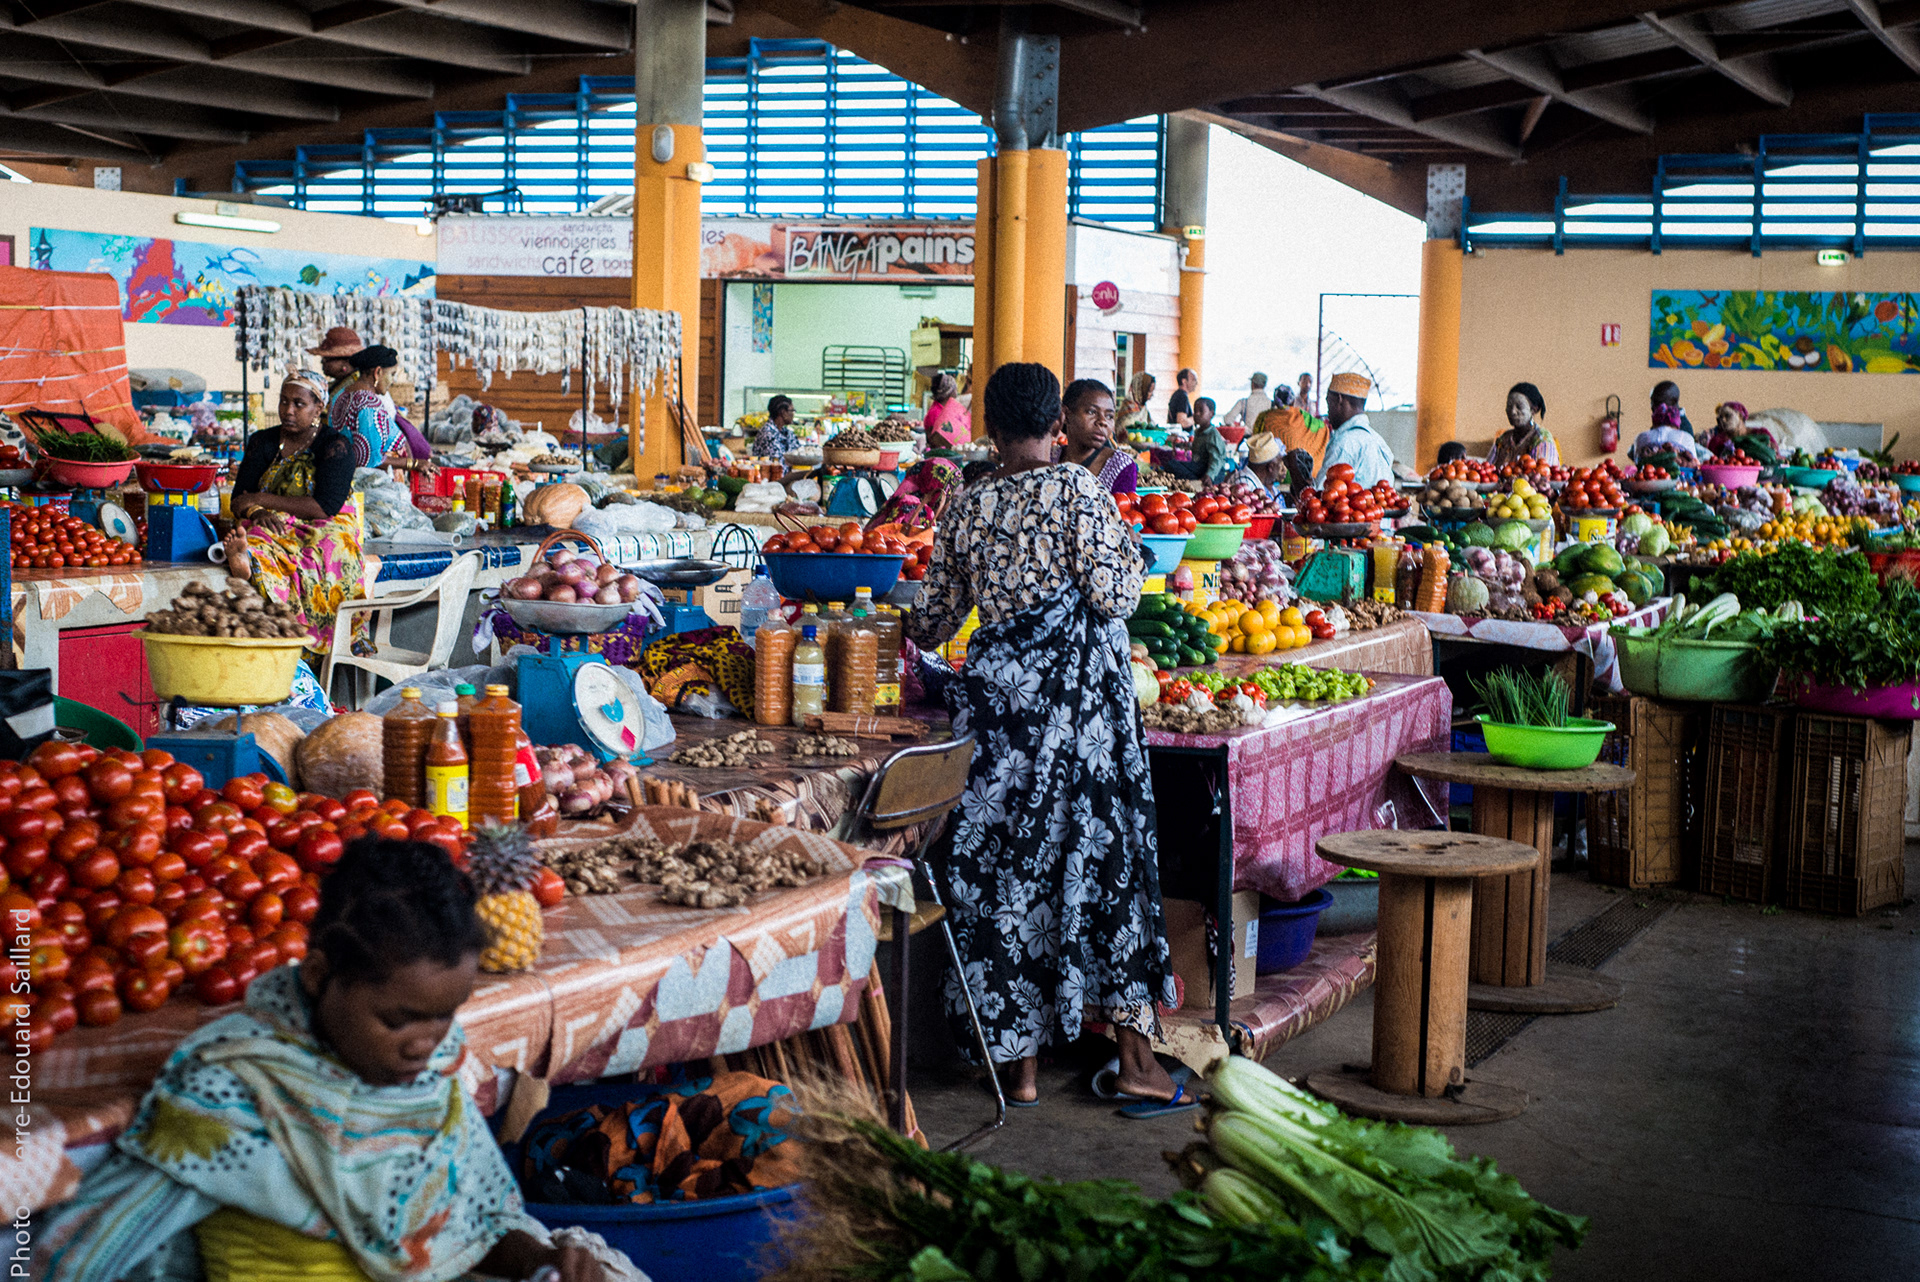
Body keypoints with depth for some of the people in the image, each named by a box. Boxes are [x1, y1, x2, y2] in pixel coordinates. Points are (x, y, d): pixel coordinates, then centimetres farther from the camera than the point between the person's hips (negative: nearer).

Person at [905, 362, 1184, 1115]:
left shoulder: (968, 506, 7)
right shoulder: (1078, 491, -5)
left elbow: (940, 612, 17)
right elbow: (1113, 596, -9)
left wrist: (919, 637, 39)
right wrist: (1131, 556, 12)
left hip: (998, 692, 4)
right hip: (1079, 697, -3)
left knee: (1005, 863, 8)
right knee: (1102, 852, 3)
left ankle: (1019, 1059, 14)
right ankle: (1135, 1055, 5)